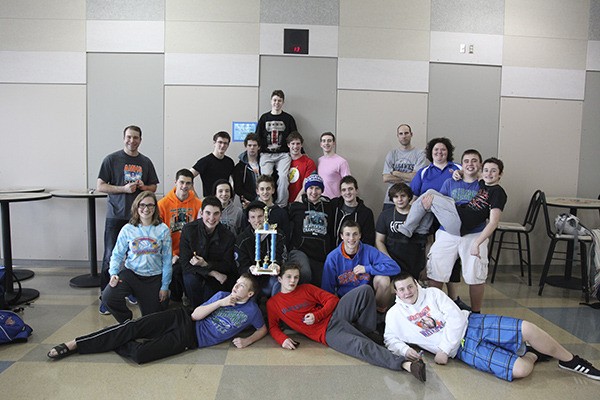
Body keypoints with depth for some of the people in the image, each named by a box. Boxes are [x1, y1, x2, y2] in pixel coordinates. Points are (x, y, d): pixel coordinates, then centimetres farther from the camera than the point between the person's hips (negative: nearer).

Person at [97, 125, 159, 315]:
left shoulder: (146, 162, 11)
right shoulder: (112, 159, 0)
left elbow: (153, 187, 18)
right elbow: (100, 186, -3)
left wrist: (144, 187, -5)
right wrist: (124, 188, -15)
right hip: (116, 215, -3)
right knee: (111, 257, -3)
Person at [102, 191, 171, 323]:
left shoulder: (163, 230, -5)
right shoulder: (127, 229, -3)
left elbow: (167, 260, -2)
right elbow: (117, 254, 2)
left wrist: (165, 286, -2)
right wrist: (114, 273, -17)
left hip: (154, 277, 0)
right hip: (131, 273, 0)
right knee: (108, 296, -27)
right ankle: (126, 322, 3)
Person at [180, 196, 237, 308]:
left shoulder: (228, 236, -12)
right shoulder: (188, 230, -14)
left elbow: (228, 266, -5)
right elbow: (185, 263, -15)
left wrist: (205, 264, -23)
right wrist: (214, 273, -23)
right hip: (194, 273, 0)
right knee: (191, 281, -30)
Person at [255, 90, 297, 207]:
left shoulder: (288, 118, 11)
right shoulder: (264, 118, 14)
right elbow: (257, 137, 15)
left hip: (283, 154, -1)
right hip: (266, 154, 1)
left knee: (283, 177, -20)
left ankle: (282, 206, -11)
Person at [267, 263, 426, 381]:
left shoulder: (306, 288, 13)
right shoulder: (272, 303, 9)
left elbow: (332, 299, 8)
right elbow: (273, 327, 12)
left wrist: (317, 316, -9)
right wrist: (283, 339, -11)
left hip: (335, 314, 4)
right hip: (327, 333, -4)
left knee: (365, 290, -18)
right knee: (361, 345, -30)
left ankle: (367, 331, -3)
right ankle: (405, 364, -33)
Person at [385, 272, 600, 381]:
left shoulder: (433, 293, 1)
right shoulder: (394, 315, 2)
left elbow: (455, 318, -6)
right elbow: (390, 339, 5)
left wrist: (444, 349, -14)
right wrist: (404, 350, -18)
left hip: (472, 324, 2)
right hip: (463, 348, -2)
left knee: (527, 329, -16)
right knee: (520, 369, -21)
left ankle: (570, 361, 11)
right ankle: (532, 355, 14)